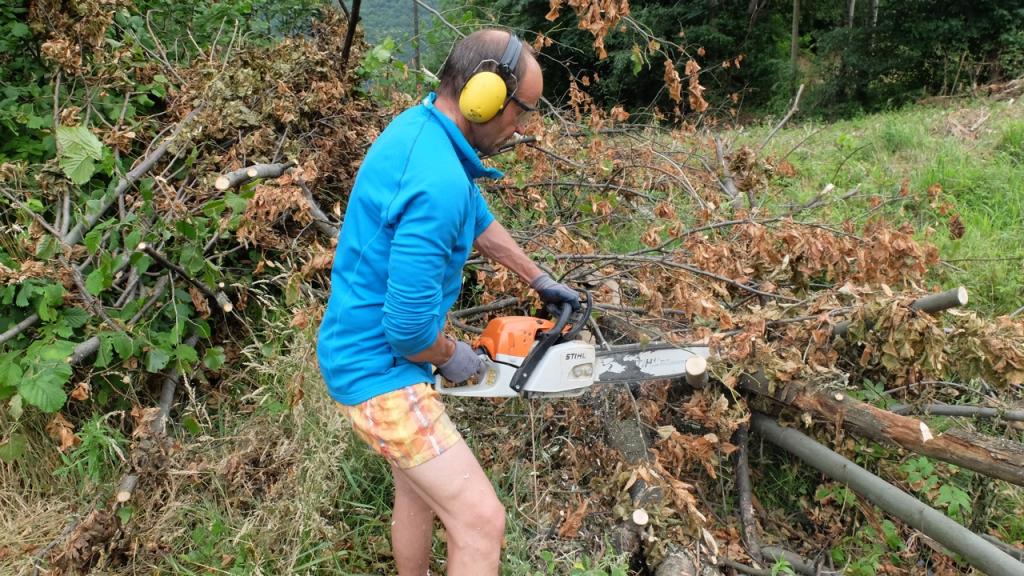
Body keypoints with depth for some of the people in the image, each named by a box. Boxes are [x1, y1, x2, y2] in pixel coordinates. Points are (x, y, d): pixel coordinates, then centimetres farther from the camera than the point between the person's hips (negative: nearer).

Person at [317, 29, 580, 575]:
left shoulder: (421, 124, 2)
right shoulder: (438, 183, -31)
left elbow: (481, 221, 18)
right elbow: (410, 326, -28)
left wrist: (541, 281, 25)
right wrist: (452, 358, -7)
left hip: (370, 354, 10)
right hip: (379, 369, -10)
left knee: (419, 491, 26)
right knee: (481, 519, -8)